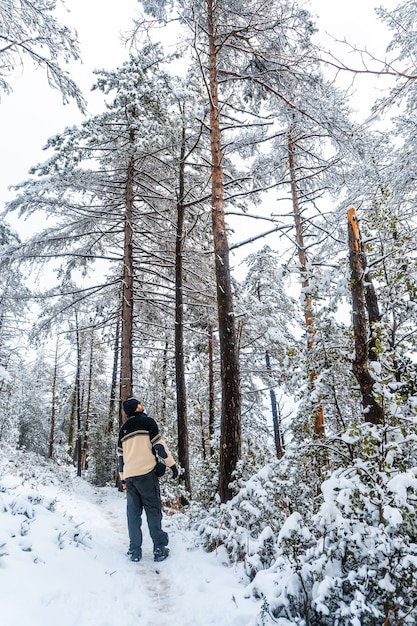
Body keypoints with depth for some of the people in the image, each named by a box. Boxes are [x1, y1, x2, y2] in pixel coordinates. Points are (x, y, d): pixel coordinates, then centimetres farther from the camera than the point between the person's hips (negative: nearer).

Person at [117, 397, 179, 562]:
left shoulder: (123, 429, 18)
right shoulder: (148, 421, 0)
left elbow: (120, 456, 20)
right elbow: (159, 444, -6)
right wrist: (172, 464, -2)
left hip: (129, 475, 5)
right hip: (146, 472, -5)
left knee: (133, 512, 10)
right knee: (153, 510, 1)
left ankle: (135, 550, 11)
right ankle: (159, 548, 1)